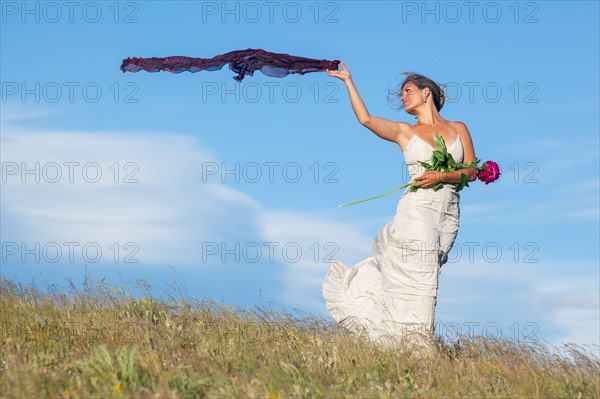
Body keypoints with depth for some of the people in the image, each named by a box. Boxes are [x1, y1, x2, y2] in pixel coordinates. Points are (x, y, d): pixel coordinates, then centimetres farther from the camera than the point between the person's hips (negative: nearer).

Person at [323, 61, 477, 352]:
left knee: (422, 279, 1)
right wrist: (348, 81, -1)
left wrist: (441, 176, -11)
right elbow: (366, 119, -3)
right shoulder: (405, 131, 11)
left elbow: (471, 172, 6)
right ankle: (410, 344, -6)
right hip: (416, 208, -1)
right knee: (415, 278, -10)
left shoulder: (458, 129, 14)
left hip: (448, 215, 2)